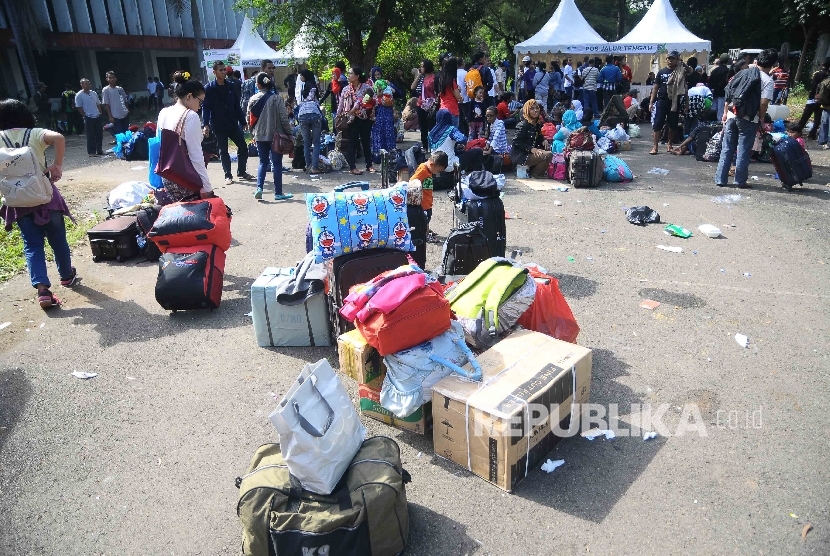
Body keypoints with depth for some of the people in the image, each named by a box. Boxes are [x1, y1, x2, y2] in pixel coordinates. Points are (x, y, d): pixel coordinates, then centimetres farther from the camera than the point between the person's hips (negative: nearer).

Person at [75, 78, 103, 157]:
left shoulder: (94, 93, 12)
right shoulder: (79, 95, -5)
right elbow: (79, 108, -6)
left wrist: (100, 113, 8)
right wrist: (85, 116, -9)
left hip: (97, 117, 5)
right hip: (89, 118, -5)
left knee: (99, 135, 8)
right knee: (90, 136, -1)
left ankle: (99, 151, 18)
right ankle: (91, 152, 6)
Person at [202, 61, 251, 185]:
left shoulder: (230, 87, 7)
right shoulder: (209, 88, -6)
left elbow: (237, 105, 9)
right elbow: (205, 108, -10)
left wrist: (242, 121, 6)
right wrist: (206, 124, -20)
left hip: (233, 123, 4)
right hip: (219, 125, -4)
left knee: (243, 147, 5)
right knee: (223, 151, 5)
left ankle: (241, 172, 20)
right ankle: (228, 176, 15)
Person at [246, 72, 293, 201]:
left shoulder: (253, 99, -1)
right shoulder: (276, 98, -10)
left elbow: (249, 119, 4)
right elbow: (283, 118, -11)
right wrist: (290, 133, 0)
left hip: (260, 136, 3)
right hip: (275, 136, -3)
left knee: (263, 162, 16)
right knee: (276, 163, 5)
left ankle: (259, 187, 1)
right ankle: (278, 193, 8)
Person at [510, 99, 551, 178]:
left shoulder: (538, 124, 10)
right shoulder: (524, 124, -14)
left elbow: (538, 137, 22)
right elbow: (516, 141, -19)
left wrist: (544, 140, -1)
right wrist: (532, 149, -26)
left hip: (530, 153, 9)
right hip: (520, 155, -9)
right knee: (548, 155, -19)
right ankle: (534, 175, -1)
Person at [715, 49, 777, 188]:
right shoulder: (767, 80, -6)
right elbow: (763, 103, -13)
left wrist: (725, 112, 15)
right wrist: (761, 120, -1)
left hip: (732, 115, 4)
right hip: (748, 119, -4)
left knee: (727, 149, 9)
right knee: (744, 151, 5)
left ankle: (720, 179, 9)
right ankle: (740, 181, 10)